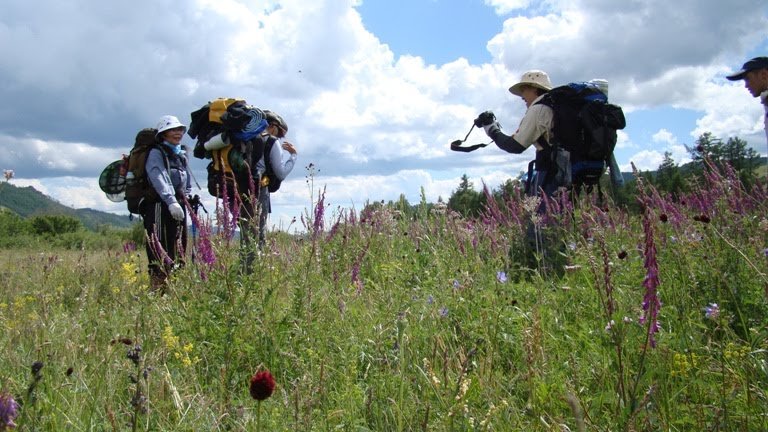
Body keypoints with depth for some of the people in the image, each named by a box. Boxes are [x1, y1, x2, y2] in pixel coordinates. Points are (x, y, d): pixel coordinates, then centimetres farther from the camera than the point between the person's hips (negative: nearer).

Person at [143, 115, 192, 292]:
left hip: (177, 206, 8)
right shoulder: (156, 153, -3)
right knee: (160, 251, -13)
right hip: (160, 206, -8)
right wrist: (171, 201, -32)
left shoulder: (181, 155, 22)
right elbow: (159, 179, -19)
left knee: (178, 250, 9)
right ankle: (158, 290, -14)